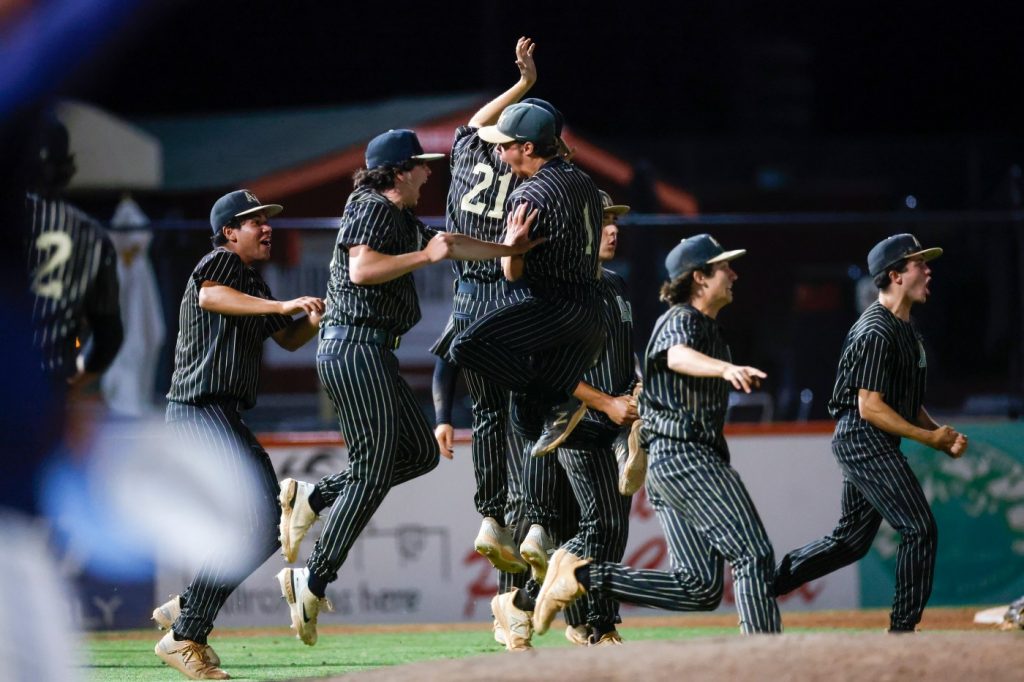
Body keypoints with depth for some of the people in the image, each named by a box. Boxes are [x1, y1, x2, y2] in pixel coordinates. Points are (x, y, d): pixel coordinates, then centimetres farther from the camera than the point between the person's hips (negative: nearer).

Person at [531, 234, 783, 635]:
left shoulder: (708, 327, 22)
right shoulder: (681, 320, -8)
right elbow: (677, 356, -32)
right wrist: (727, 368, -52)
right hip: (684, 455, -10)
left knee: (700, 589, 1)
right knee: (753, 555, -14)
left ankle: (584, 575, 1)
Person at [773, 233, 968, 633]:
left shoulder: (906, 329, 17)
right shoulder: (876, 332, -16)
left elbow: (907, 403, 22)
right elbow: (870, 407, -21)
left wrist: (942, 437, 8)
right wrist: (928, 437, -19)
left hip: (875, 446, 10)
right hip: (864, 439, -10)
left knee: (851, 541, 13)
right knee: (920, 529, -11)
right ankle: (903, 630, -8)